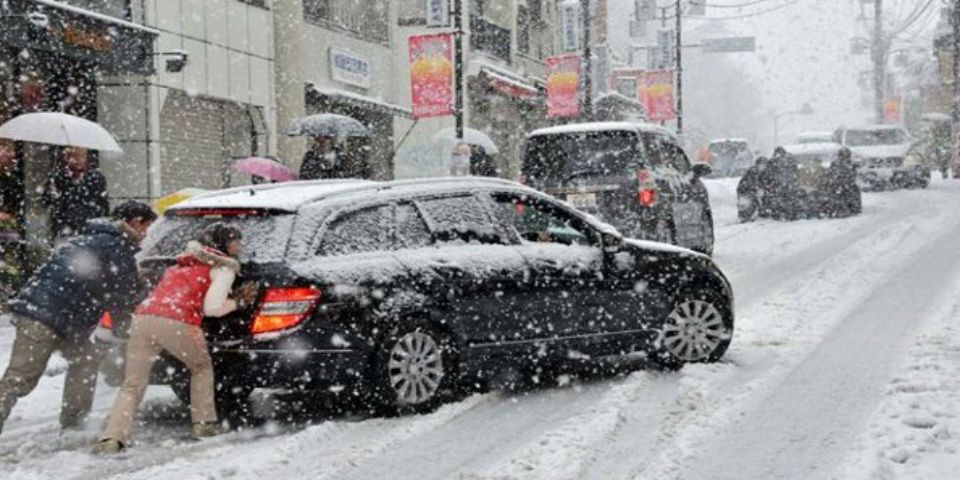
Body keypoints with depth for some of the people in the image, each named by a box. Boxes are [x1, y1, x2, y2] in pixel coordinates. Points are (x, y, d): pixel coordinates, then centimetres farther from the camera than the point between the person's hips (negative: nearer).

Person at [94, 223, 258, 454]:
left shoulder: (181, 264, 35)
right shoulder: (224, 268, 13)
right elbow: (212, 308, 1)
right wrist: (239, 302, 17)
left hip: (143, 317, 5)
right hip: (177, 323, -5)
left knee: (132, 385, 5)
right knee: (202, 367, 24)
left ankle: (111, 438, -11)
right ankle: (204, 423, 23)